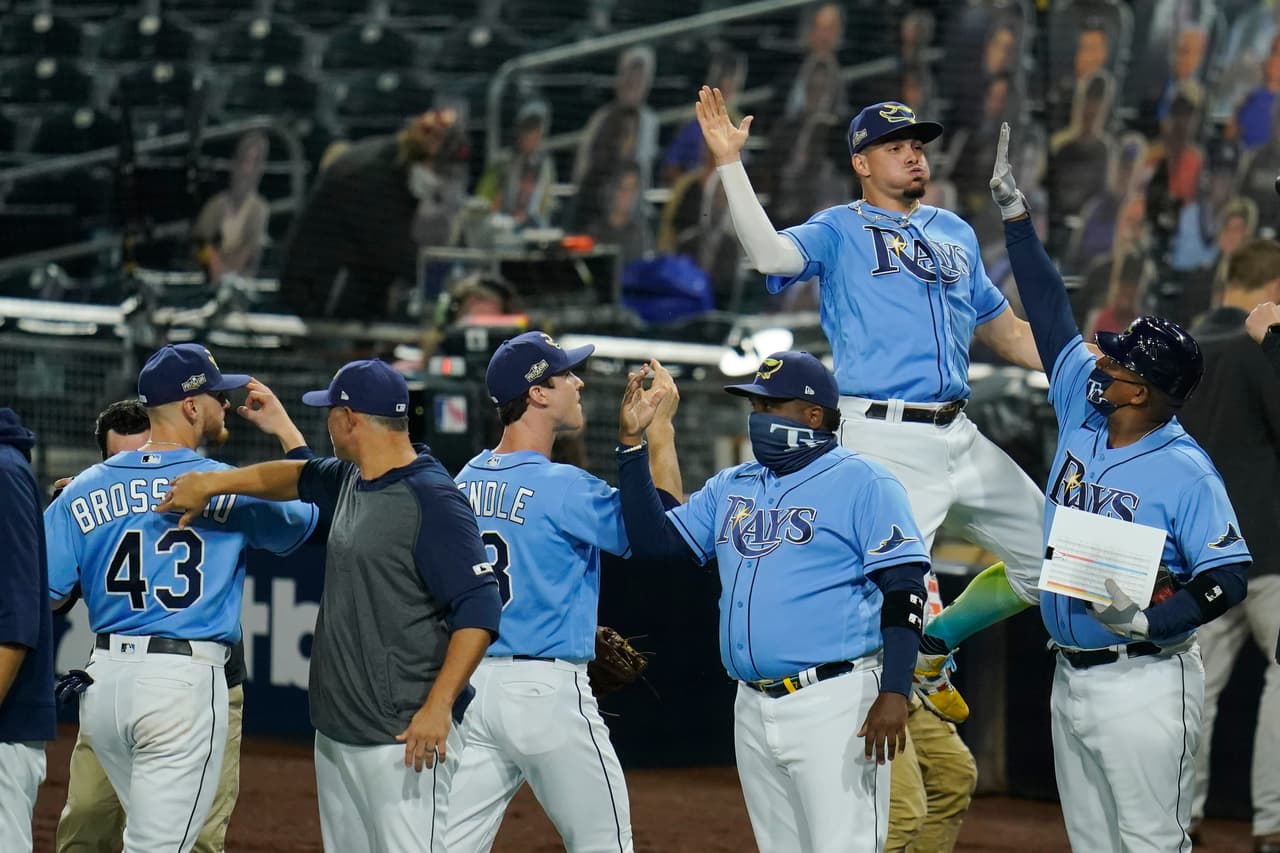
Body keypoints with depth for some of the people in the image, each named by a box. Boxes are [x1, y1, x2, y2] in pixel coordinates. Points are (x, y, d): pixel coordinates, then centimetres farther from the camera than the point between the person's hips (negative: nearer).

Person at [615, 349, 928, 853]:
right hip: (754, 711, 7)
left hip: (834, 702, -7)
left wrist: (894, 692, -21)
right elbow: (654, 540, 12)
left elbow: (902, 590, -10)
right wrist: (632, 444, 5)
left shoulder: (862, 483, -4)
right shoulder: (731, 488, 18)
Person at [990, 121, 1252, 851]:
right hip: (1071, 676, 8)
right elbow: (1052, 319, 14)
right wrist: (1016, 216, 17)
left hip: (1144, 678, -8)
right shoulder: (1083, 417, 6)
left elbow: (1229, 578, -16)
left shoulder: (1186, 472, -15)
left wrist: (1148, 622, -29)